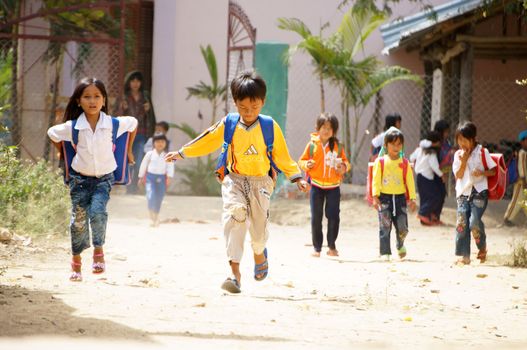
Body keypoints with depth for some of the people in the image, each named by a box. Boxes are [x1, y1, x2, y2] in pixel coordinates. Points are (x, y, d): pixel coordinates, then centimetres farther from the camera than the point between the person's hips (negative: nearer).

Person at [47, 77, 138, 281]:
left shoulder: (113, 124, -10)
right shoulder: (72, 127, -11)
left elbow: (133, 123, 11)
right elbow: (52, 133, 9)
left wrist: (128, 150, 17)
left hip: (104, 178, -1)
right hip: (80, 178, 1)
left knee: (97, 211, -25)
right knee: (79, 219, 3)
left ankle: (98, 249, -5)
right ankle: (76, 259, 21)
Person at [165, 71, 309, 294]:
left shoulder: (270, 127, -2)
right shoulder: (228, 124, 0)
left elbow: (282, 156, 5)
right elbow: (207, 142, 12)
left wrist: (297, 177, -1)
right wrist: (181, 154, 15)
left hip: (260, 181, 0)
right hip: (234, 179, 0)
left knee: (259, 223, -3)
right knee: (234, 213, -23)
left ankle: (259, 252, 38)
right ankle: (235, 272, -25)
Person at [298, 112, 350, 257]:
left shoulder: (337, 146, 3)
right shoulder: (312, 144, -1)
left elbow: (345, 162, 13)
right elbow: (302, 161, 5)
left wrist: (344, 167, -9)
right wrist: (307, 164, -16)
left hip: (333, 187, 1)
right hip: (316, 185, -1)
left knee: (333, 216, -2)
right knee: (316, 218, 1)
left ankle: (332, 246, 13)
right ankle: (317, 247, 9)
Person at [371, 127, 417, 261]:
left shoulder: (404, 163, 5)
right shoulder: (381, 162, 0)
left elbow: (410, 181, 6)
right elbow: (376, 180, -3)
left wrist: (412, 198, 0)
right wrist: (375, 197, -11)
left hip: (400, 197, 2)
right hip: (384, 197, -2)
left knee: (402, 227, 3)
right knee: (385, 226, -5)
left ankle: (400, 245, 33)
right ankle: (385, 252, 0)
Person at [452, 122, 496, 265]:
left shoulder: (482, 152, 0)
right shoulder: (458, 155, 8)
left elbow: (493, 171, 2)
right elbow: (458, 175, 1)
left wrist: (482, 173, -17)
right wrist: (463, 161, -12)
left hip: (479, 192, -3)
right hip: (463, 193, 4)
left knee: (474, 222, -18)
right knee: (461, 224, -5)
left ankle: (482, 247, 9)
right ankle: (464, 256, 1)